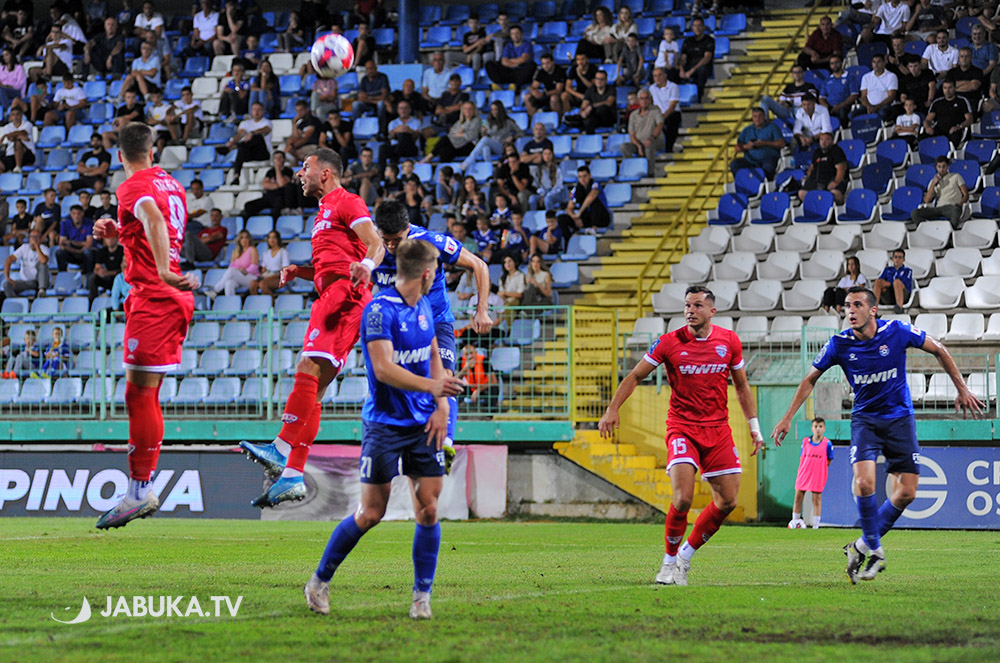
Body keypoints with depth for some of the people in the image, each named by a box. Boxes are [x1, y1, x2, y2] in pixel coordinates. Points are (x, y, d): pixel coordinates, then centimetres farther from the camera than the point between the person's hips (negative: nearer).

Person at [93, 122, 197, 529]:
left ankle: (138, 493, -10)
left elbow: (155, 220, -31)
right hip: (176, 298, 9)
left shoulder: (134, 187, -10)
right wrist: (119, 232, 22)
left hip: (153, 297, -9)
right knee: (145, 394, 12)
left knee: (139, 393, -8)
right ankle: (143, 492, 13)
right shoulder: (170, 184, 17)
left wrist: (164, 271, -42)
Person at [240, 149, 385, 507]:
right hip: (330, 298, 10)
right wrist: (298, 272, 18)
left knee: (308, 370, -21)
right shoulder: (325, 212, 30)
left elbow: (376, 245, -12)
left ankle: (282, 450, -29)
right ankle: (292, 475, -3)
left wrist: (366, 266, -33)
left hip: (345, 292, -10)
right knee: (310, 387, 2)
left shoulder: (347, 202, 0)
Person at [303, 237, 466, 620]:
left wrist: (442, 406, 6)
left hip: (422, 425, 6)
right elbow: (383, 368, -23)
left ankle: (422, 596, 8)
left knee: (429, 510, -2)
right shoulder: (379, 310, -15)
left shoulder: (424, 307, 10)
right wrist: (431, 386, -35)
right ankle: (320, 582, 15)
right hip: (384, 425, -6)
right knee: (370, 514, -3)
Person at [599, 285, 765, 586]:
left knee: (728, 500, -2)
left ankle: (685, 557, 16)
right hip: (682, 428, -4)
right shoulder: (669, 342, -6)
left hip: (718, 429, 4)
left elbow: (742, 386, 14)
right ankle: (669, 561, -1)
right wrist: (612, 409, -9)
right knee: (683, 496, -20)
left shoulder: (729, 341, 2)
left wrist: (754, 427, 13)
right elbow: (635, 376, 1)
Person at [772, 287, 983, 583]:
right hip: (865, 419, 0)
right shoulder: (840, 344, -10)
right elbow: (810, 380, 5)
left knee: (906, 492, -7)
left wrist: (962, 389, 1)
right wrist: (788, 418, 2)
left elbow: (939, 350, 1)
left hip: (899, 417, 0)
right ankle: (874, 550, -6)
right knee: (864, 483, -23)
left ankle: (864, 545, 11)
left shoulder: (896, 331, -14)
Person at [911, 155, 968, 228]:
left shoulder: (956, 177, 18)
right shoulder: (933, 181, 24)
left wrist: (959, 204, -10)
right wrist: (933, 184, 3)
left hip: (951, 206, -3)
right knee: (914, 214, -23)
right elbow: (927, 200, 11)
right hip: (938, 208, 3)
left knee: (955, 211, -44)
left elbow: (965, 195, 10)